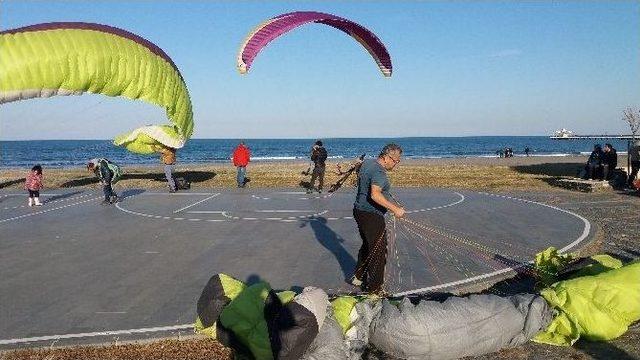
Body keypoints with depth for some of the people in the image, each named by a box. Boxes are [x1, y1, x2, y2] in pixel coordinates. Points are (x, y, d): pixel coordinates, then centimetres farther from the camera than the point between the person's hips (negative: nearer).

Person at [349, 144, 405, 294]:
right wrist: (394, 209, -39)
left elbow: (360, 178, 26)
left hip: (359, 211, 10)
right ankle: (374, 288, 9)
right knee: (378, 251, 0)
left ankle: (358, 277, 35)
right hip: (372, 216, -10)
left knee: (367, 245, 24)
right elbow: (375, 194, -37)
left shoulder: (367, 162, 7)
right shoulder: (379, 172, -23)